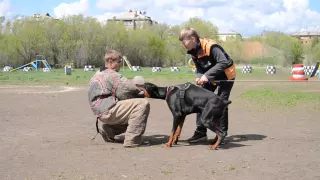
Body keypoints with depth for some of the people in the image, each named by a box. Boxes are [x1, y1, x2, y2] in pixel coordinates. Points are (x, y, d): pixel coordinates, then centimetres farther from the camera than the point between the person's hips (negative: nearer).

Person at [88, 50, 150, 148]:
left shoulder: (98, 74, 21)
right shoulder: (111, 75, -12)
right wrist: (140, 93, 4)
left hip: (101, 112, 11)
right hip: (108, 111, -11)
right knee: (143, 104, -20)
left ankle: (108, 131, 21)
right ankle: (132, 140, -21)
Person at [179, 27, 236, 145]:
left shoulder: (210, 46, -31)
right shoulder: (193, 52, -6)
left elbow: (224, 62, -36)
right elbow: (199, 68, 1)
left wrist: (206, 75, -37)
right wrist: (200, 77, -23)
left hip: (226, 76, -8)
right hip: (210, 77, 8)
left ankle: (222, 134, 0)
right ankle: (201, 132, 6)